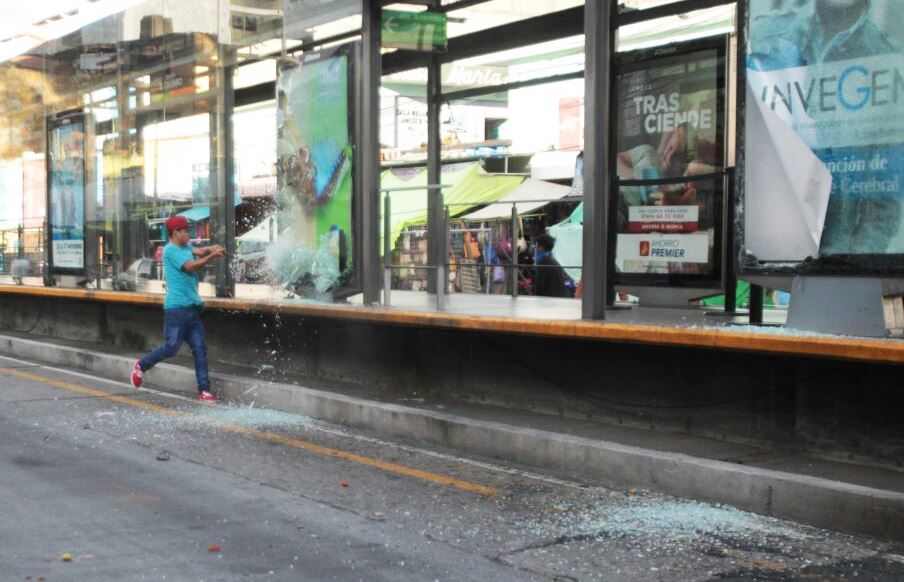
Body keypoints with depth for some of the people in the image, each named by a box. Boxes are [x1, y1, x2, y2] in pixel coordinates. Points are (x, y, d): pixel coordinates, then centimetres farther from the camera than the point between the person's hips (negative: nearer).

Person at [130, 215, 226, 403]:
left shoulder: (186, 247, 19)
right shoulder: (171, 250, -8)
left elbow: (198, 251, 2)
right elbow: (191, 266, -19)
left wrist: (210, 249, -18)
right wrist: (213, 255, -20)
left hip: (192, 307, 8)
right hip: (177, 308, -8)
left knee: (200, 348, 1)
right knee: (171, 347, -5)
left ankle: (204, 390, 0)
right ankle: (142, 366, 20)